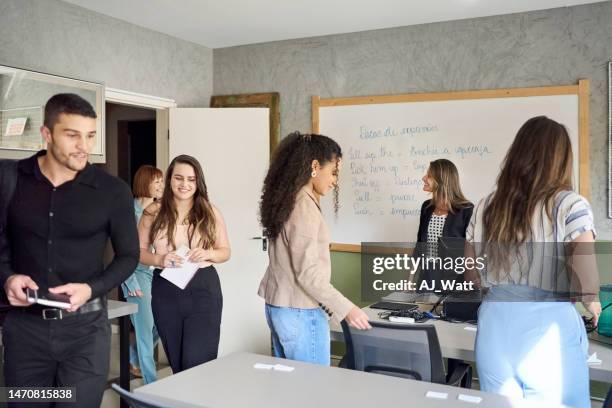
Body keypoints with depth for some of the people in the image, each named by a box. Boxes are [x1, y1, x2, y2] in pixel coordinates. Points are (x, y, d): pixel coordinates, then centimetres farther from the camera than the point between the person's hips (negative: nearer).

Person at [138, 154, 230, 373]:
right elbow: (138, 251, 4)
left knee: (198, 362, -8)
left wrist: (208, 254, -14)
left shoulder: (210, 213, 1)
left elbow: (225, 251, 7)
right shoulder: (154, 212, 1)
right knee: (177, 363, 16)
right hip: (166, 290, 2)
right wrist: (159, 260, -16)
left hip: (203, 288, -2)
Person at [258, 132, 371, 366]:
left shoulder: (287, 200, 9)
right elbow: (307, 272, -21)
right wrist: (346, 308, -17)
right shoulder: (304, 206, -18)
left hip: (277, 306, 9)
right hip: (300, 313, -9)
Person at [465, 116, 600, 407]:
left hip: (495, 321, 4)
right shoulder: (571, 206, -9)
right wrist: (593, 305, 9)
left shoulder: (485, 207, 4)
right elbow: (586, 285, -13)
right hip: (549, 326, -4)